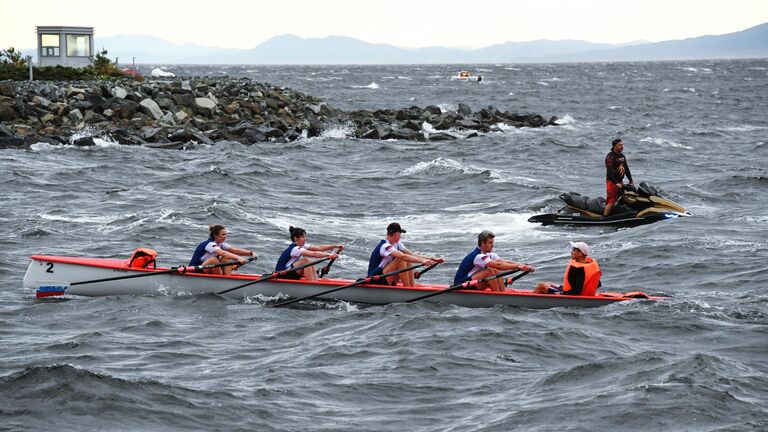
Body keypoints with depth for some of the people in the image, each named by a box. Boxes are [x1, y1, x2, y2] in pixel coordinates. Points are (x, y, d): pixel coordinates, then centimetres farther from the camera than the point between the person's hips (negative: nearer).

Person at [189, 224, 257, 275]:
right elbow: (223, 253, -40)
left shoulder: (220, 244, 5)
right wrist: (238, 258, -52)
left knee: (227, 259, -6)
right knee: (214, 260, -34)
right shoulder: (210, 244, -23)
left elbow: (235, 250, -2)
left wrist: (251, 253, -16)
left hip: (207, 270, 9)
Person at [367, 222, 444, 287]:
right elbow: (403, 256, -35)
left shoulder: (396, 244, 10)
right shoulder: (385, 246, -21)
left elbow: (412, 255, 5)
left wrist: (432, 259, -5)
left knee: (408, 261, -2)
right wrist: (422, 261, -43)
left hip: (387, 281, 9)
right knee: (401, 261, -24)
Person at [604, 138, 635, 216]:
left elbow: (626, 169, 19)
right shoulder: (610, 156, -12)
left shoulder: (622, 156, 14)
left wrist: (631, 181, 11)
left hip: (620, 181, 8)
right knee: (611, 201, -15)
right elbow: (609, 171, -19)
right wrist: (616, 183, -25)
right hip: (612, 181, -8)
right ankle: (604, 217, -16)